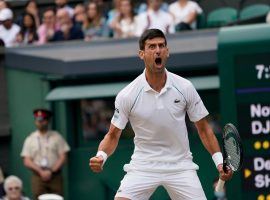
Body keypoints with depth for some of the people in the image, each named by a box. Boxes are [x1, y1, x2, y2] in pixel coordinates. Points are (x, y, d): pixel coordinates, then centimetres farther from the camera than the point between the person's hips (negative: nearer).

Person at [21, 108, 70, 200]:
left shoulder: (56, 137, 6)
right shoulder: (30, 139, 9)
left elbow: (63, 157, 0)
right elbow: (27, 161, 3)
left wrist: (51, 171, -11)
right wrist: (41, 171, -11)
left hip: (55, 176, -1)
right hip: (38, 177, 1)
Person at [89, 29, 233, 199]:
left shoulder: (185, 87, -5)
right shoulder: (127, 95, -9)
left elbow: (203, 128, 4)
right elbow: (113, 135, -1)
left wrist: (219, 161, -7)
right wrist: (101, 156, -21)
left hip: (180, 166, 1)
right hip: (143, 165, -1)